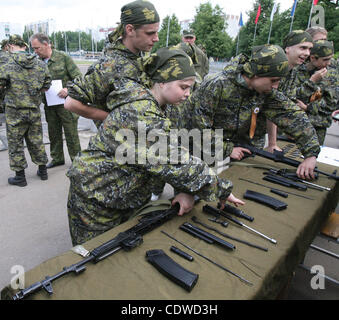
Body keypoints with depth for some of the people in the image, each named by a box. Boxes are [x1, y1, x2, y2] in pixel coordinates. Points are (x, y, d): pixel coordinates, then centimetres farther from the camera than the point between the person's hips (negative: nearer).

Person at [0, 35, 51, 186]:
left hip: (15, 111, -4)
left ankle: (20, 176, 17)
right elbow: (46, 86, 5)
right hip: (35, 110, 4)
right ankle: (42, 171, 25)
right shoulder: (40, 65, -1)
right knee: (36, 140, 16)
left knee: (15, 143, 8)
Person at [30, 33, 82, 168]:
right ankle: (57, 158, 30)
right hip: (49, 105, 5)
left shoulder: (63, 57, -6)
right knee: (54, 133, 14)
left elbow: (78, 76, -8)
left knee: (71, 133, 1)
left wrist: (68, 89, -21)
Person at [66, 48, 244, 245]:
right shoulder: (141, 114, -30)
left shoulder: (154, 108, 2)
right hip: (95, 198, -8)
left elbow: (171, 151, 0)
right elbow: (175, 163, -32)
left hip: (126, 196, 8)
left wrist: (186, 190, -13)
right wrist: (222, 190, -20)